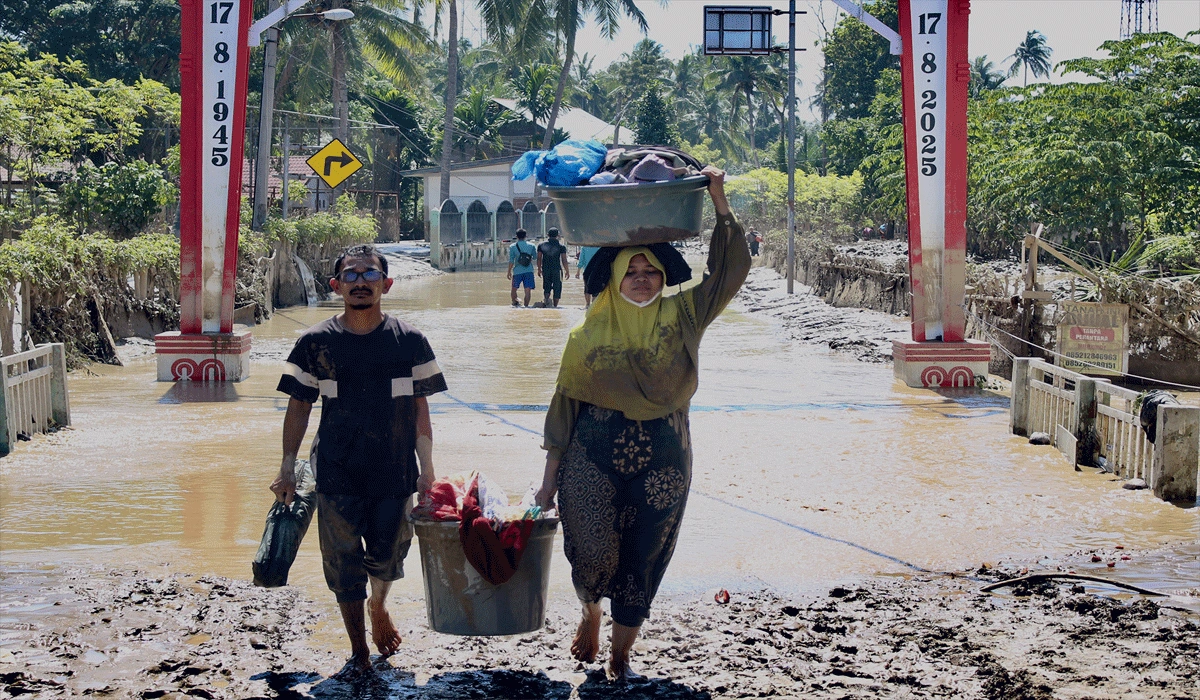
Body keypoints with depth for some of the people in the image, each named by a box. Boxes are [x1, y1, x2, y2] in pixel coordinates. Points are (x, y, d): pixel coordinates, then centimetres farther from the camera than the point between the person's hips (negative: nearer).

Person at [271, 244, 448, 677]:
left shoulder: (409, 341, -1)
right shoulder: (315, 344, -2)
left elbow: (420, 409, 4)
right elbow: (299, 408, 4)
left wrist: (426, 469, 1)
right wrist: (287, 469, 2)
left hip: (394, 472, 1)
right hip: (337, 475, 0)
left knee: (387, 559, 11)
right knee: (343, 564, 3)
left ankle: (379, 606, 45)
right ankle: (358, 651, 19)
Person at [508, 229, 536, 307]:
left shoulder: (512, 247, -2)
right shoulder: (531, 246, 2)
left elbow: (511, 261, -4)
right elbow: (536, 257, 12)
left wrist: (509, 272, 3)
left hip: (517, 271, -1)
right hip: (529, 271, 1)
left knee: (514, 288, 16)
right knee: (528, 289, 0)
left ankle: (514, 302, 18)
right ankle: (526, 305, -5)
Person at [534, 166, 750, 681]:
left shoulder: (680, 319, 2)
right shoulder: (588, 334, 1)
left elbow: (728, 270, -4)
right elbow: (564, 405, 5)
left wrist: (718, 199, -10)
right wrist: (549, 478, 4)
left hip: (663, 458, 1)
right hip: (595, 453, -1)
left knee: (642, 561, 7)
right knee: (595, 553, -12)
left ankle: (620, 659, 24)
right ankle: (590, 612, 23)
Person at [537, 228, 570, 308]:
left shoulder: (541, 245, 4)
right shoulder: (561, 246, -3)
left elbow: (539, 259, 6)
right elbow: (564, 260, -5)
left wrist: (539, 269, 17)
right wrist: (567, 271, 4)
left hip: (546, 270, 2)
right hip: (557, 270, -2)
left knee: (547, 287, 12)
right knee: (557, 288, 7)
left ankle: (547, 298, -16)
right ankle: (555, 305, 5)